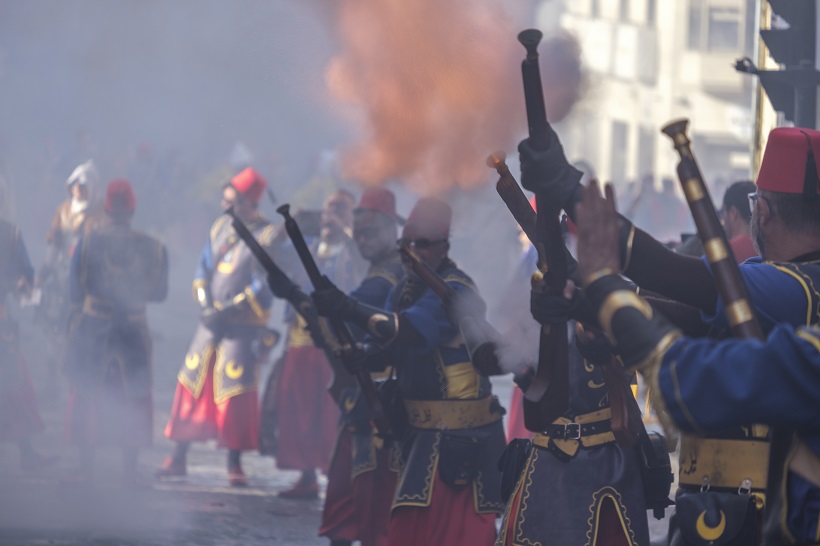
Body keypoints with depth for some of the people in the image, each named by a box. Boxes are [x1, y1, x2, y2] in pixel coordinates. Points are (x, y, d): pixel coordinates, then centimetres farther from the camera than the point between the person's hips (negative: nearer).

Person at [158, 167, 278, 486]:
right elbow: (204, 267, 12)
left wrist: (228, 310, -16)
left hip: (243, 327, -6)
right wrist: (205, 305, -3)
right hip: (212, 322, 6)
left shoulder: (266, 237, -10)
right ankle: (178, 458, 12)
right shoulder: (222, 226, 9)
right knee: (191, 384, 5)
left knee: (236, 393, -7)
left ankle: (235, 464, 2)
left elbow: (264, 288, -15)